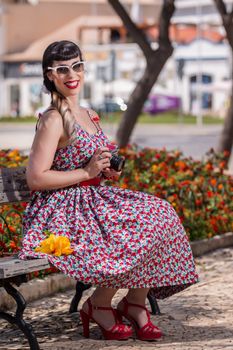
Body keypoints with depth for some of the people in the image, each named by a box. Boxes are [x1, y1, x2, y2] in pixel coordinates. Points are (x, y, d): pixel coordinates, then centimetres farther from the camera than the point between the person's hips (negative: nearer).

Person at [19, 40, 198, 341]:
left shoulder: (90, 116, 15)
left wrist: (108, 170, 4)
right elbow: (35, 179, -19)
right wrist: (87, 173, -16)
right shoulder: (54, 119, -12)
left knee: (159, 215, -7)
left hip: (92, 199, 9)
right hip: (61, 211, -9)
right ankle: (98, 306, -4)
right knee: (137, 234, -22)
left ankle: (136, 304, -1)